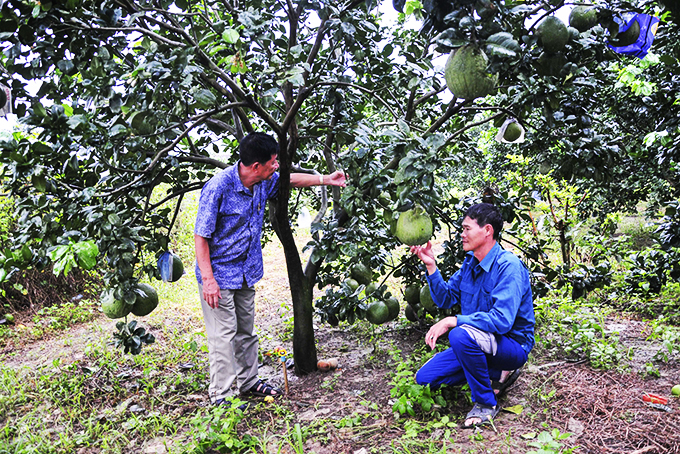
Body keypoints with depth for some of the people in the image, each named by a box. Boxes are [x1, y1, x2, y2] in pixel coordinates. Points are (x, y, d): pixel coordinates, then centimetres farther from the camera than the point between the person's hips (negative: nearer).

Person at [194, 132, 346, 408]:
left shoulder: (264, 182, -2)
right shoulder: (218, 188, -24)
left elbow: (290, 180, 20)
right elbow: (200, 236, -20)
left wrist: (326, 179, 19)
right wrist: (208, 279, -24)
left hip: (246, 271, 8)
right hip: (219, 274, -7)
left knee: (246, 331, 18)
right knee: (223, 335, -2)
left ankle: (249, 382, 33)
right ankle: (220, 396, 11)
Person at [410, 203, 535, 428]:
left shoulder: (509, 266, -23)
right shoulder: (470, 262, 3)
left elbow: (501, 321, -33)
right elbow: (445, 299, 7)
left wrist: (453, 321, -32)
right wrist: (431, 266, -5)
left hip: (512, 346, -8)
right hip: (478, 343, 8)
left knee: (461, 334, -37)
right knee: (425, 378, 0)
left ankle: (486, 403, -13)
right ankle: (497, 373, 11)